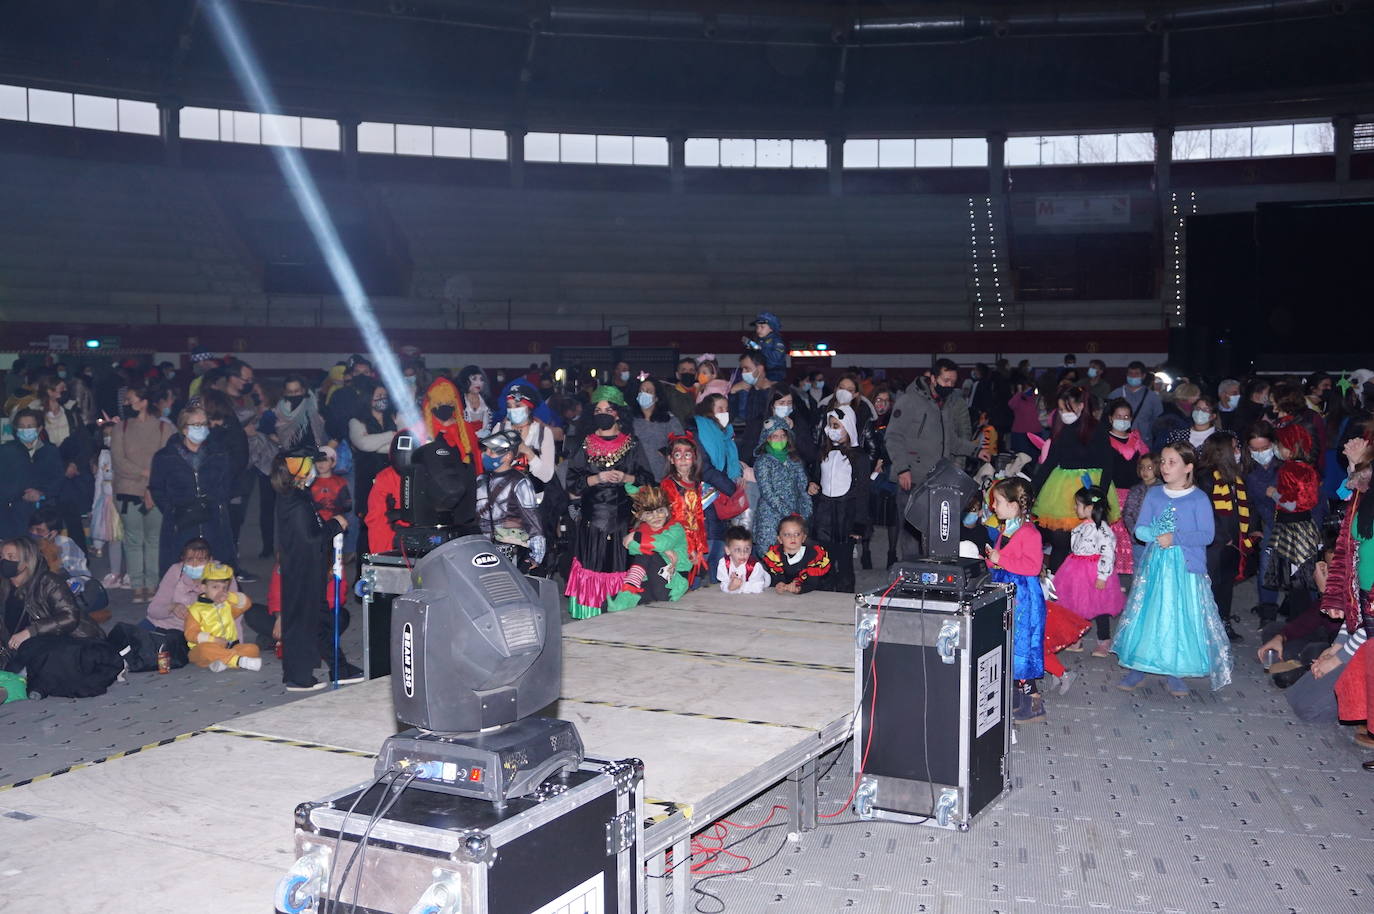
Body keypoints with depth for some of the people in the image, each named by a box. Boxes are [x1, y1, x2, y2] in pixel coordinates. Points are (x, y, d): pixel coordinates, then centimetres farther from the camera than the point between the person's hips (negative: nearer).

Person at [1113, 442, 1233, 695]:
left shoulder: (1198, 499, -5)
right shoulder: (1154, 494, 6)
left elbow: (1207, 534, -11)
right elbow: (1140, 528, 4)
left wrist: (1175, 538, -20)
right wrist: (1156, 534, -17)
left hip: (1186, 567, -3)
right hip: (1154, 564, 3)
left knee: (1182, 617, 2)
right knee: (1145, 615, 3)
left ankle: (1173, 674, 13)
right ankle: (1138, 668, 13)